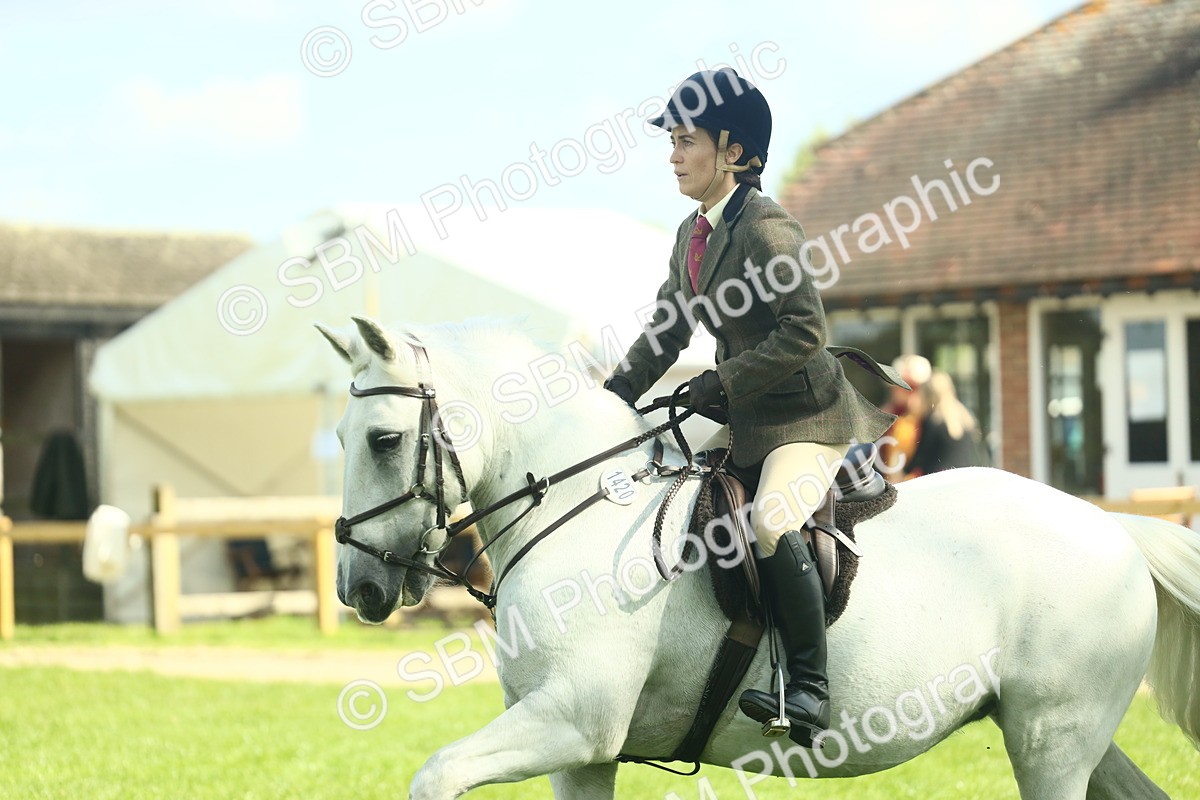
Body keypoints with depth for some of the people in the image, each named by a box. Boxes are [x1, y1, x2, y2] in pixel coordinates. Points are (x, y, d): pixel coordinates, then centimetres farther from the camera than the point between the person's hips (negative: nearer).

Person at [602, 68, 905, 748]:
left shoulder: (765, 225, -17)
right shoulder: (694, 233, 10)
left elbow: (806, 331, -23)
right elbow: (666, 332, 17)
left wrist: (724, 383, -20)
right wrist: (611, 399, 7)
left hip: (807, 413, -10)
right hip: (748, 418, 10)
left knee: (772, 521, -31)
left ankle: (810, 690, -25)